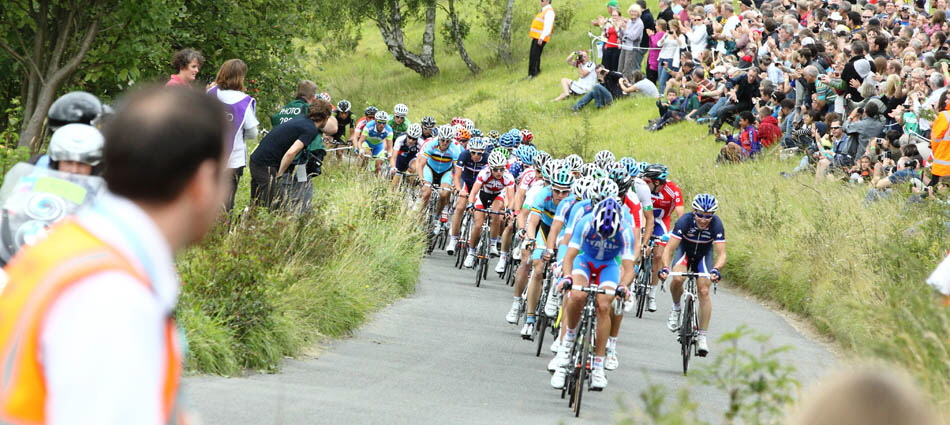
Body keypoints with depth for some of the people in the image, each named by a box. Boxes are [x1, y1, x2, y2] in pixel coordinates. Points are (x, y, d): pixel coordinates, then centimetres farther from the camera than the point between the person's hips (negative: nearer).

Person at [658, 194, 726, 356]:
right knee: (678, 279, -29)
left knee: (704, 291, -13)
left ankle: (702, 337, -5)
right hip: (684, 250, -1)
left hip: (704, 254, 1)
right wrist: (665, 267, -51)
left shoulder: (716, 224, -30)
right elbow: (669, 248, -34)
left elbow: (721, 254, -32)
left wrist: (715, 269, -52)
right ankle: (676, 308, 1)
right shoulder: (685, 221, -33)